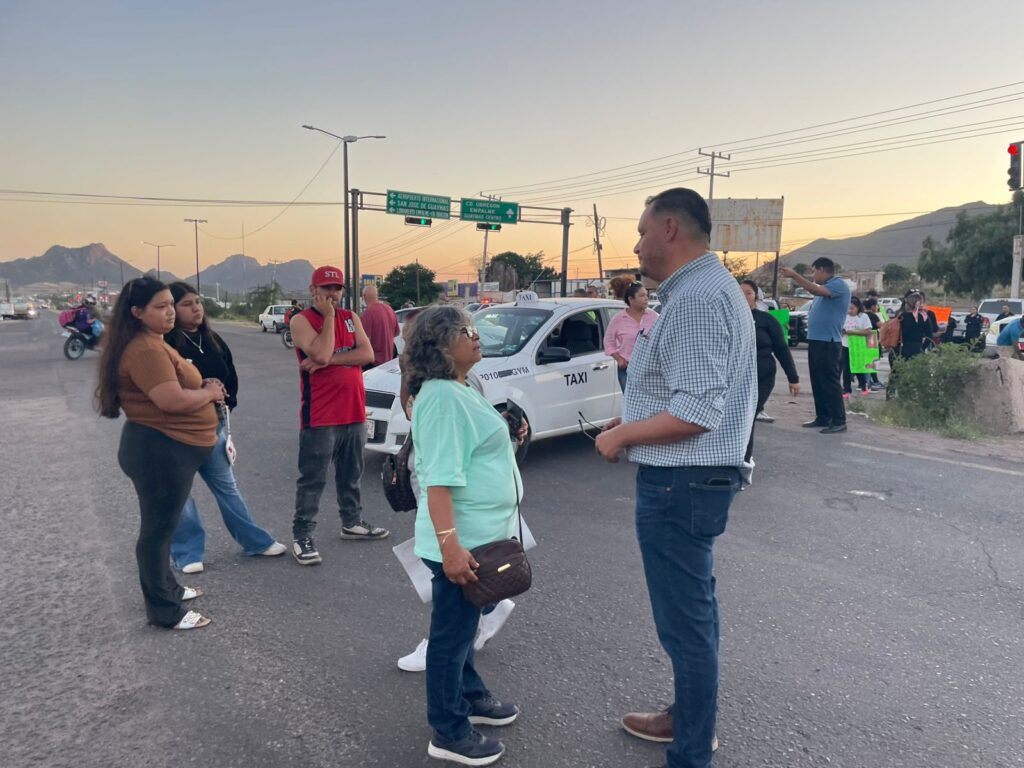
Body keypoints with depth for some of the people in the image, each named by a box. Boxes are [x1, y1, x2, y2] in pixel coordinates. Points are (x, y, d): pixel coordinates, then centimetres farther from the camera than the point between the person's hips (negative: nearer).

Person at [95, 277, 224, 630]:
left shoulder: (153, 344, 14)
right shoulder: (145, 350, -21)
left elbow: (176, 387, 24)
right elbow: (172, 400, -30)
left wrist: (204, 386, 5)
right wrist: (210, 393, -12)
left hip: (169, 448, 11)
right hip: (160, 451, -11)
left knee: (163, 525, 22)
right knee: (158, 529, 0)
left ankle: (167, 587, 38)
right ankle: (164, 610, 11)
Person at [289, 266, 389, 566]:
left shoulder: (350, 317, 10)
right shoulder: (301, 321, -6)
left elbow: (367, 353, -5)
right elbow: (321, 354, -23)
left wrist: (329, 360, -15)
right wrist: (328, 315, -14)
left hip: (354, 412, 6)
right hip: (320, 416, -6)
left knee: (351, 474, 18)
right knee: (312, 479, -1)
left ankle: (352, 523, 33)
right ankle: (302, 536, 7)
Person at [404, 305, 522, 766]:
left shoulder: (457, 390, 11)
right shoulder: (442, 397, -22)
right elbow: (439, 480, -27)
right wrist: (449, 544, -31)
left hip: (478, 536, 10)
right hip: (461, 541, -10)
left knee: (463, 626, 23)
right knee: (451, 633, 5)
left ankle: (471, 698, 41)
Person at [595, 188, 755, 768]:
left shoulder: (696, 297, -21)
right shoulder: (710, 286, 14)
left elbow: (696, 411, -28)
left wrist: (623, 435, -16)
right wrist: (638, 420, 13)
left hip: (680, 483, -11)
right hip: (694, 477, 11)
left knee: (685, 619, 1)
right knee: (695, 607, 23)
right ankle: (692, 719, 41)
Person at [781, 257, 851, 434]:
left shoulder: (839, 284, -12)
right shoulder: (825, 286, 16)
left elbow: (817, 291, -26)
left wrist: (794, 275, -27)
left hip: (829, 342, -10)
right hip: (816, 340, 10)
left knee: (830, 382, -8)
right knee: (817, 382, 12)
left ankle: (839, 421, -5)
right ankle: (822, 417, 19)